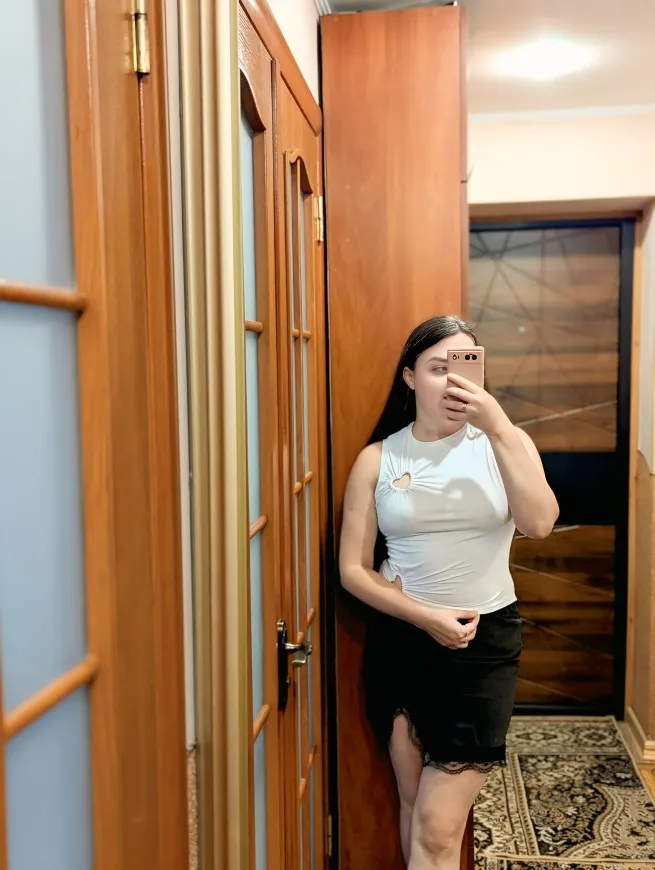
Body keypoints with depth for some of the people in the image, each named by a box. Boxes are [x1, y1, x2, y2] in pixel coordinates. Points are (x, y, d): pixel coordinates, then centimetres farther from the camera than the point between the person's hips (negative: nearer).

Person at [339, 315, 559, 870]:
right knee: (416, 808, 15)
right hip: (400, 642, 1)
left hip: (487, 642, -1)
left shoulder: (504, 443, -1)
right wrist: (426, 617, -13)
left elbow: (540, 525, -19)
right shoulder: (378, 458, -1)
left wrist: (499, 429, -25)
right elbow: (353, 569, -2)